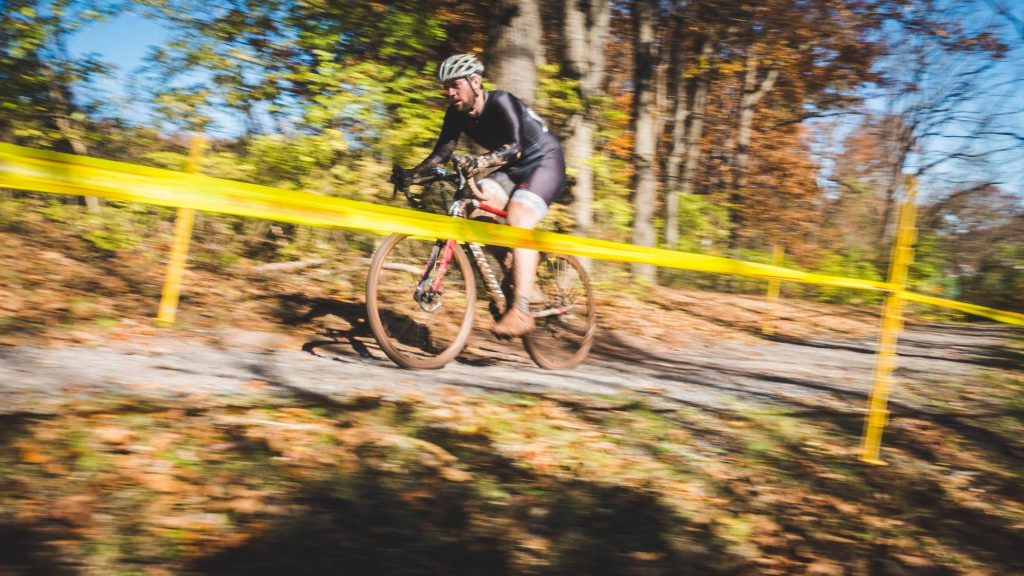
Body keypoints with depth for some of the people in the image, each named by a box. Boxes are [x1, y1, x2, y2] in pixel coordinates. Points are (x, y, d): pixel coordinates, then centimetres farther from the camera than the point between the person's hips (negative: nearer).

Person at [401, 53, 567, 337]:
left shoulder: (500, 102, -25)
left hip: (545, 162, -7)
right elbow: (442, 153, -4)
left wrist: (479, 161, -55)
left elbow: (515, 147, -38)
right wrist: (413, 173, -21)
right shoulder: (457, 113, -4)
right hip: (513, 168, 8)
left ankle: (521, 311, -32)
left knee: (518, 219, -28)